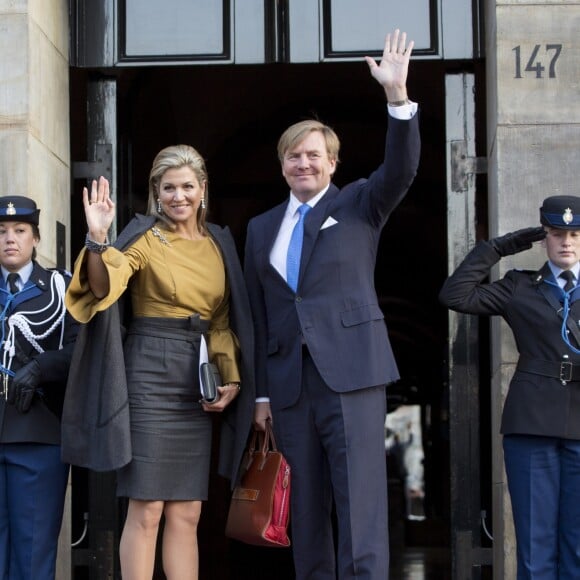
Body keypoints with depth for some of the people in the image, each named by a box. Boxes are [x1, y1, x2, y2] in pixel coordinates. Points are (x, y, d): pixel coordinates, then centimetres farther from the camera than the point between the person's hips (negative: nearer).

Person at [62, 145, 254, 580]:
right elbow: (103, 289, -18)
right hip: (150, 373, -5)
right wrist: (98, 239, -34)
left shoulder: (219, 243, 13)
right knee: (146, 510, -6)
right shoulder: (145, 237, -2)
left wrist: (230, 379, 6)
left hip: (198, 382, 5)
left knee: (187, 514, 6)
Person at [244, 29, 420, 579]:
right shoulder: (262, 228, 17)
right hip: (289, 382, 4)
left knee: (361, 498, -9)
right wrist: (261, 392, 11)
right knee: (306, 503, 8)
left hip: (351, 371, -4)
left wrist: (397, 96, -25)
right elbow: (258, 313, 15)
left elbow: (401, 170, -12)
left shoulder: (360, 204, 8)